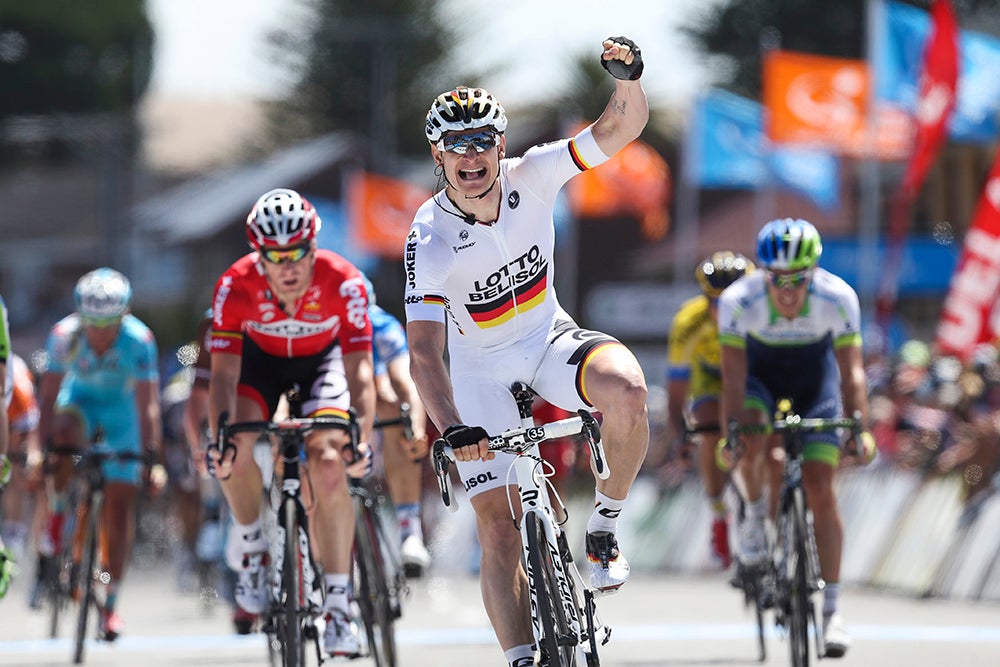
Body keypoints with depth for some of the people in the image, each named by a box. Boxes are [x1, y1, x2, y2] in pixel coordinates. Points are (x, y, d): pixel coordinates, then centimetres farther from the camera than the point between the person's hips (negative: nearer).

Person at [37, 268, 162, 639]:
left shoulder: (138, 341, -31)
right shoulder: (64, 335, -28)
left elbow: (147, 406, -29)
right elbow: (48, 396, -25)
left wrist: (151, 457, -34)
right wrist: (43, 448, -31)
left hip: (121, 406, 0)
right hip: (79, 399, 0)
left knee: (120, 504, -6)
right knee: (66, 433, -37)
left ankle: (111, 604, 4)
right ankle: (57, 514, -14)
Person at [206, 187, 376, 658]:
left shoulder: (343, 283, -33)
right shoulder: (236, 286, -32)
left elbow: (359, 371, -34)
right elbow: (224, 373, -30)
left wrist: (361, 438, -48)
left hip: (323, 358, -1)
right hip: (260, 358, 1)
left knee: (329, 464, -21)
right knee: (238, 447, -27)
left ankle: (337, 604, -15)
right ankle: (249, 543, 2)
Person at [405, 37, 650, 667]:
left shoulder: (531, 177, -17)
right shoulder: (431, 239, -24)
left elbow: (620, 129, -22)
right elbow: (424, 348, -31)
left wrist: (627, 78, -44)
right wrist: (451, 428, -46)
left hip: (550, 339, 1)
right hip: (482, 370, -1)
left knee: (626, 390, -32)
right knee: (497, 522, -10)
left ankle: (604, 526, -11)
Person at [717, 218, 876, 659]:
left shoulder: (837, 299, -29)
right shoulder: (738, 301, -30)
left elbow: (851, 371, -30)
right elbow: (733, 373, -31)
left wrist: (859, 428, -41)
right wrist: (731, 429, -42)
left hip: (815, 379, 0)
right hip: (760, 376, 0)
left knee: (820, 488, -11)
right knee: (751, 444, -33)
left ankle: (832, 609, -5)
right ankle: (754, 515, 0)